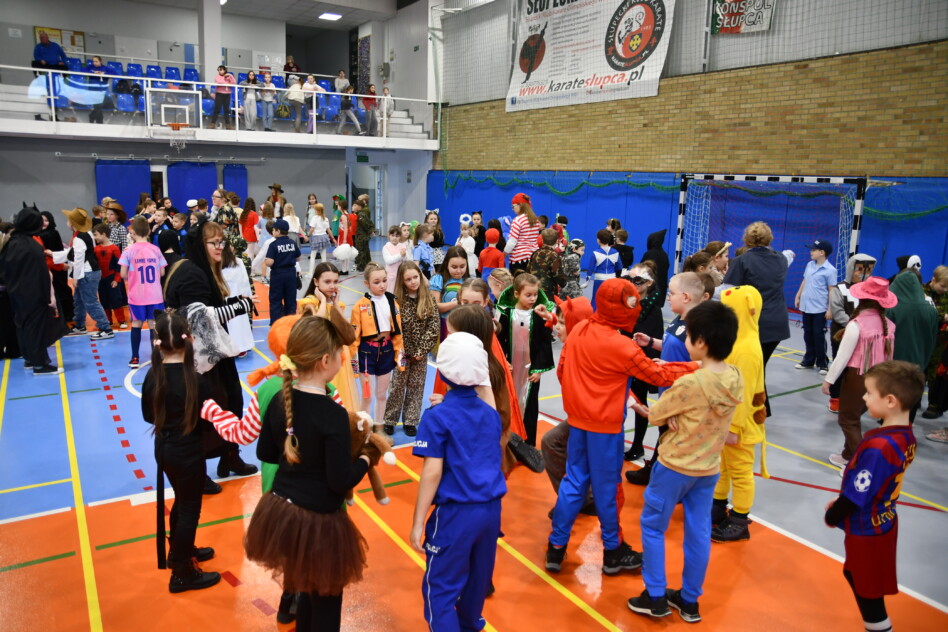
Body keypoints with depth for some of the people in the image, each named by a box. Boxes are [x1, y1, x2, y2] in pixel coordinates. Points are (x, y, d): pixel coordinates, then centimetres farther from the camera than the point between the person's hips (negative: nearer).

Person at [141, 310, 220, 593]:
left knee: (181, 501, 26)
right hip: (188, 452, -6)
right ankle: (182, 574, 20)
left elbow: (148, 415, 3)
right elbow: (206, 417, -15)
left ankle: (179, 551, 45)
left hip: (164, 449, 6)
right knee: (190, 508, 9)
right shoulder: (193, 379, -24)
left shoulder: (153, 375, -7)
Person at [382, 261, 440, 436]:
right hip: (403, 352, -2)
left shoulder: (429, 299, -3)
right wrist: (400, 350, -13)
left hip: (421, 353, 2)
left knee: (416, 387, 10)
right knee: (397, 386, 6)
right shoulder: (398, 300, -8)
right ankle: (389, 420, 19)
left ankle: (410, 421, 22)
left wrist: (422, 349, -13)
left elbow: (434, 326, -7)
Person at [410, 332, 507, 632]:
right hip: (491, 508, 7)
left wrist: (418, 522, -9)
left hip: (456, 512, -6)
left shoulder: (437, 417, -12)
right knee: (479, 575, 24)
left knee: (441, 585, 6)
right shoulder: (491, 414, 5)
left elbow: (433, 473, -16)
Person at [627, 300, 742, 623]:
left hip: (675, 466, -6)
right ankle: (689, 600, 29)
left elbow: (655, 416, -14)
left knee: (652, 526, 12)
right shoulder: (735, 378, -8)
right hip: (710, 467, 6)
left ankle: (656, 597, 19)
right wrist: (678, 414, -1)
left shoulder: (689, 384, -27)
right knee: (698, 533, 16)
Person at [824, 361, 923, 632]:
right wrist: (840, 503, 11)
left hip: (867, 531, -9)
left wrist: (831, 516, -6)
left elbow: (856, 495, -24)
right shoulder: (906, 436, -5)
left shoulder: (877, 447, -33)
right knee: (854, 574, 26)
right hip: (884, 521, 9)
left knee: (868, 590, 10)